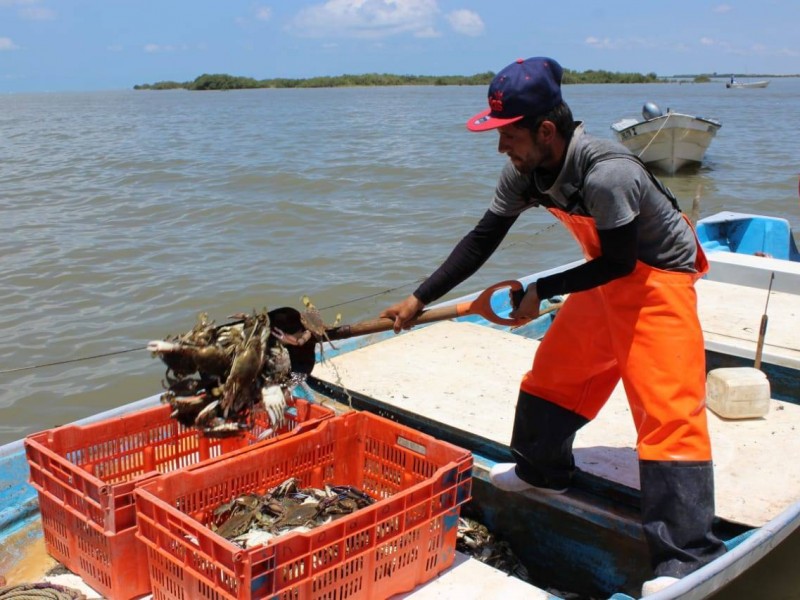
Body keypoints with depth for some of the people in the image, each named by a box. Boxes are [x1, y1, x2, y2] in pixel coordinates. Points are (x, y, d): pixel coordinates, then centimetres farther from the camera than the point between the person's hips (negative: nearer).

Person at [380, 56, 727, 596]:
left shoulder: (607, 174, -34)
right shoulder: (525, 172, -10)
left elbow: (618, 263, -23)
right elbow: (483, 239, -2)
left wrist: (542, 291, -15)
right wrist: (419, 300, -3)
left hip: (657, 278, -8)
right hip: (609, 277, 8)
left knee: (668, 405, -14)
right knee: (555, 369, 13)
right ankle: (542, 471, 36)